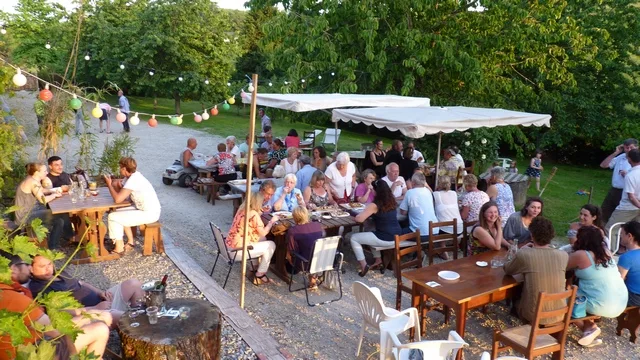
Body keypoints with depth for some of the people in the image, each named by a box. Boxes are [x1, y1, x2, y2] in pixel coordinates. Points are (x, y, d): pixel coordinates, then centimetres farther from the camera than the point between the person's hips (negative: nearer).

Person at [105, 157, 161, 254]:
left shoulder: (133, 180, -20)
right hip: (150, 210, 10)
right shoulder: (135, 175, 8)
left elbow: (117, 199, -22)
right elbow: (121, 194, 14)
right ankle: (130, 242, 27)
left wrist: (109, 184, -9)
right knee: (118, 213, 22)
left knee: (112, 217, -7)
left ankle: (119, 248, 4)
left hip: (149, 214, -10)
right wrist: (112, 184, 1)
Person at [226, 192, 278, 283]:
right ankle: (260, 273, 14)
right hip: (238, 250, -9)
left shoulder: (242, 209, 7)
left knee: (263, 239, 24)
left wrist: (260, 212, 22)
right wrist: (272, 221, 1)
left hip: (230, 245, 9)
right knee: (271, 245, 4)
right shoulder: (253, 214, -18)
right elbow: (263, 233, -12)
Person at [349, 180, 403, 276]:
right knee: (370, 231, 35)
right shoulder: (392, 201, 7)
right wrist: (370, 213, 19)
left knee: (353, 238, 6)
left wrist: (358, 214, 0)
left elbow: (359, 219, -21)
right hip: (397, 236, 8)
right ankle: (378, 259, 31)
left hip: (385, 239, -8)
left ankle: (363, 265, 3)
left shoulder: (374, 205, -16)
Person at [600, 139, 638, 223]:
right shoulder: (620, 157, 6)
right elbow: (603, 165, 2)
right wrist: (615, 153, -2)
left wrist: (627, 175, -20)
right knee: (603, 213, 13)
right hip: (613, 191, 6)